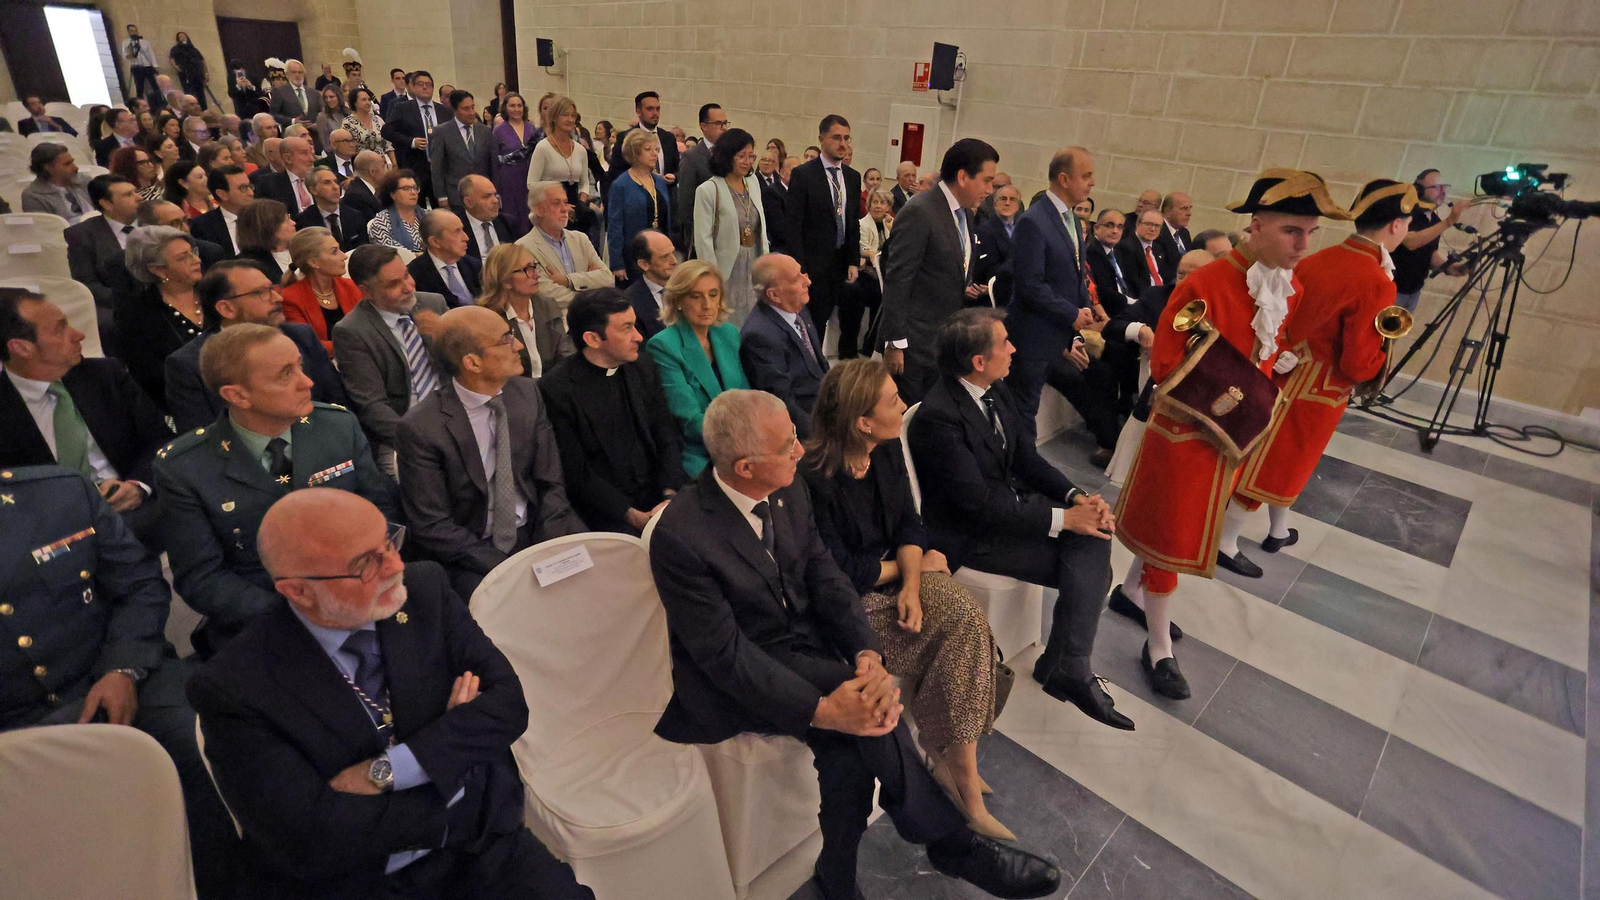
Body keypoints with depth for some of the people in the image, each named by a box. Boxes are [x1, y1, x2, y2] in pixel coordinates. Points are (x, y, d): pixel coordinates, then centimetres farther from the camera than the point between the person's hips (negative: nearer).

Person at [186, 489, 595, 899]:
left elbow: (508, 703, -8)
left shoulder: (425, 591, -5)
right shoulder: (234, 688, -13)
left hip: (482, 849, 2)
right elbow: (311, 838, -17)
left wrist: (387, 771, -19)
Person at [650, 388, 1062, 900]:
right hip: (735, 681, -5)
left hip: (807, 641, 6)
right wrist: (821, 709, -29)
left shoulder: (788, 491, -5)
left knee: (847, 751, -20)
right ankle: (951, 842, -1)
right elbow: (724, 652, -23)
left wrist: (867, 653, -20)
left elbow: (825, 577, -2)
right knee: (860, 709, -23)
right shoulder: (680, 536, -26)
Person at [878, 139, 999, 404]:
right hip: (914, 342, -8)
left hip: (947, 340, 8)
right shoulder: (918, 212, -15)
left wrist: (967, 288, 3)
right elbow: (897, 280, -18)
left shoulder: (963, 214, 12)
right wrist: (895, 343, -20)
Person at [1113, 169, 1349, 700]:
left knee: (1196, 518, 22)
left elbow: (1271, 358, 14)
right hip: (1186, 432, -7)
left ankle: (1134, 590, 44)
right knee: (1173, 535, 4)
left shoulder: (1290, 291, 0)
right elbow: (1164, 364, -17)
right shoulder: (1204, 284, -22)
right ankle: (1159, 649, 19)